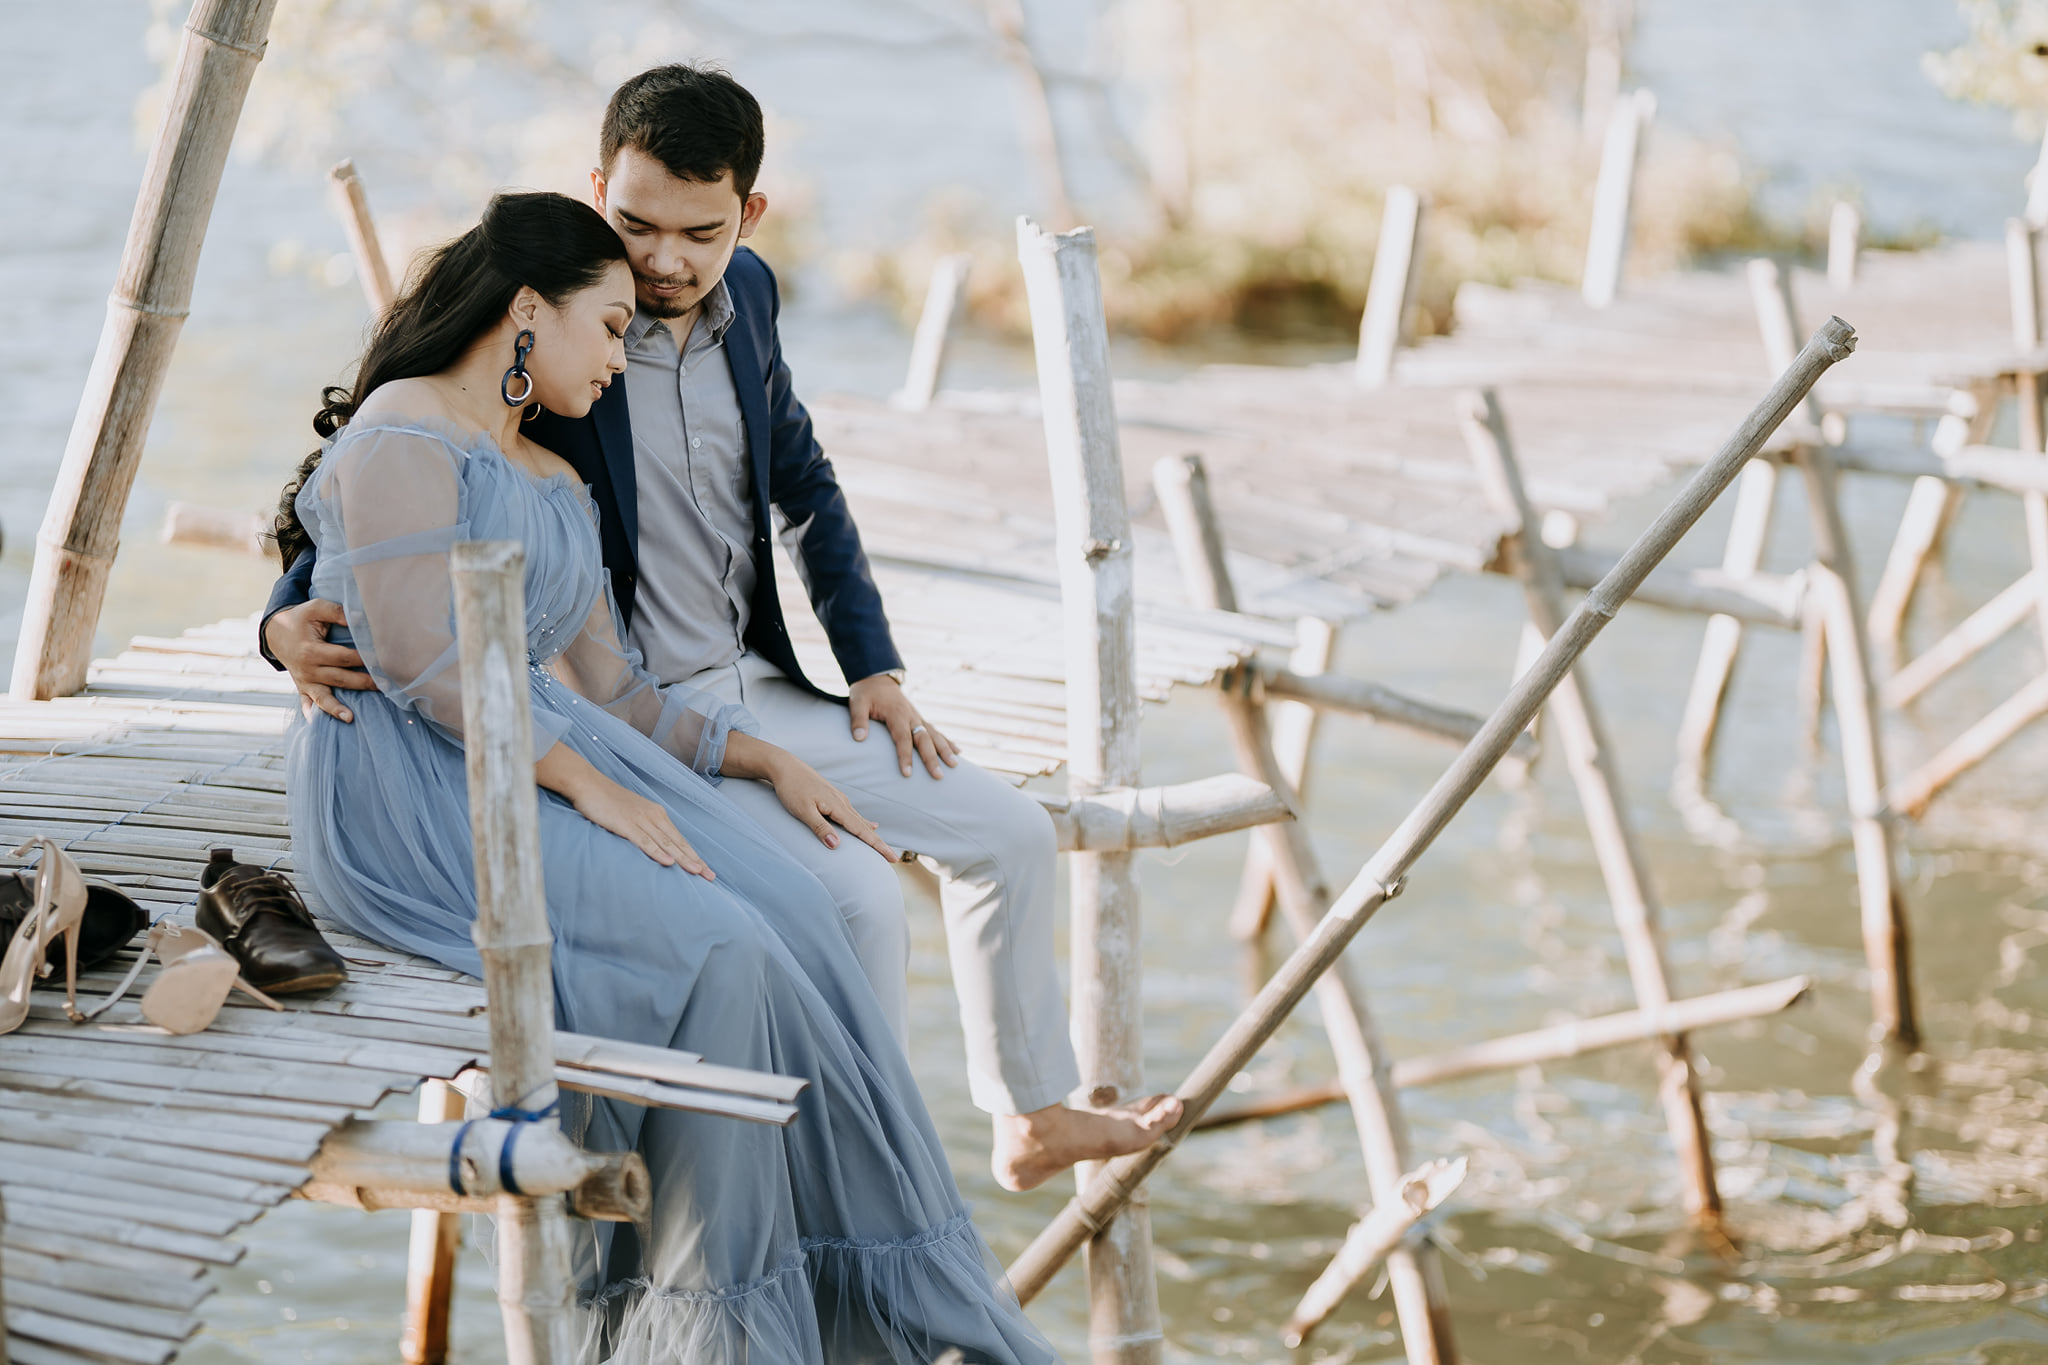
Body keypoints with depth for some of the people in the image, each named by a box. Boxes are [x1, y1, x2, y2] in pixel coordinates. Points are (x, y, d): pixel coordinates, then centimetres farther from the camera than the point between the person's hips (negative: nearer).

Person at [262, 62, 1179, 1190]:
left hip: (756, 688, 8)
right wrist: (291, 620, -32)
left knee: (1007, 833, 11)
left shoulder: (745, 296, 3)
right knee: (859, 899, -24)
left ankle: (1034, 1117, 30)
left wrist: (872, 665, 13)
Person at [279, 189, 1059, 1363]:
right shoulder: (403, 434, -6)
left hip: (552, 764, 8)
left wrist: (770, 758, 7)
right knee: (713, 951, -28)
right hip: (412, 791, -8)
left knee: (796, 914, -17)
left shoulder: (558, 487, 23)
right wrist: (589, 783, -19)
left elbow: (614, 689, 21)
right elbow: (417, 655, -17)